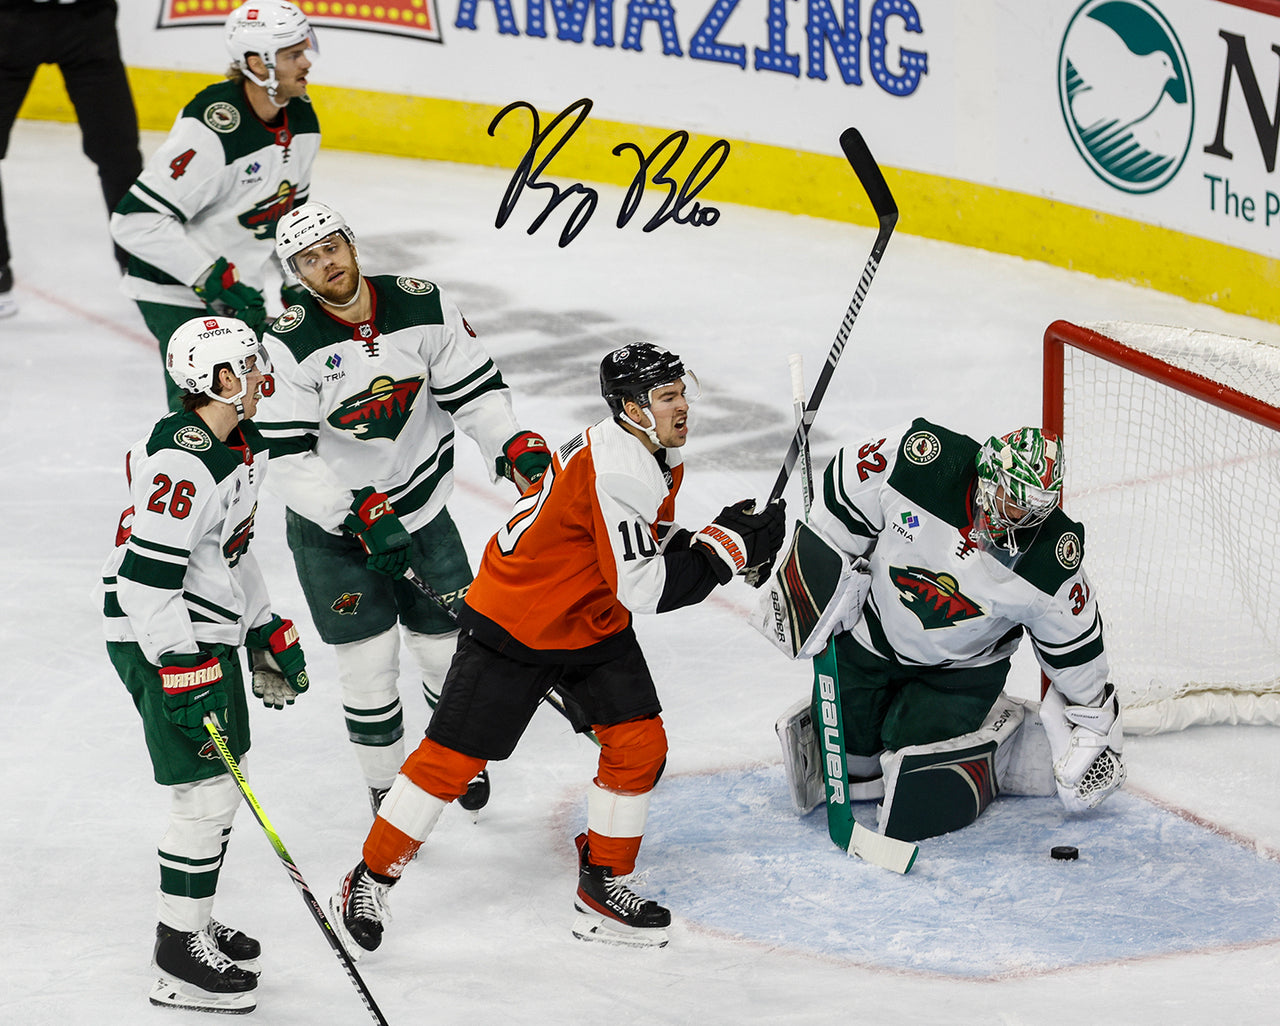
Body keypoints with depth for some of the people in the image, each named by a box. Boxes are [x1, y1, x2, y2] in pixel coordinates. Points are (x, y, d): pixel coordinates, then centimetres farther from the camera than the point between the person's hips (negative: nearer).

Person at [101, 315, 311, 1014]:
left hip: (212, 634, 10)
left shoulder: (243, 449, 8)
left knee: (224, 783, 17)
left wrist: (269, 631, 23)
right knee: (207, 794, -8)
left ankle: (196, 924, 31)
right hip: (159, 642, -10)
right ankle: (179, 955, 1)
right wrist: (181, 673, -27)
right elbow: (147, 577, -26)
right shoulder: (180, 460, -24)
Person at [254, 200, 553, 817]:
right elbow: (290, 462, -20)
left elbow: (474, 391, -1)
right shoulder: (290, 344, -18)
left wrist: (515, 445, -18)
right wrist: (360, 516, -28)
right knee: (370, 660, -4)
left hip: (421, 510, 3)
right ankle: (386, 789, 16)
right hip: (331, 524, -3)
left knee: (449, 647, 9)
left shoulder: (423, 306, -9)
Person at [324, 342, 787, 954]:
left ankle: (601, 887, 13)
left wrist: (730, 537, -5)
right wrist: (728, 546, -26)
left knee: (639, 744, -1)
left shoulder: (657, 455, 0)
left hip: (594, 624, 9)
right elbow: (642, 589, -33)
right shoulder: (615, 472, -31)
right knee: (451, 760, -3)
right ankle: (369, 882, 11)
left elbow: (646, 552, 12)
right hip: (512, 625, -9)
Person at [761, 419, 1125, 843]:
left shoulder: (1052, 561, -26)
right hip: (870, 637, 2)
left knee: (917, 807, -14)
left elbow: (1074, 645, -10)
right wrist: (812, 577, -6)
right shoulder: (919, 460, -28)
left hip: (959, 672, -2)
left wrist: (1094, 727, 0)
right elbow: (844, 489, -10)